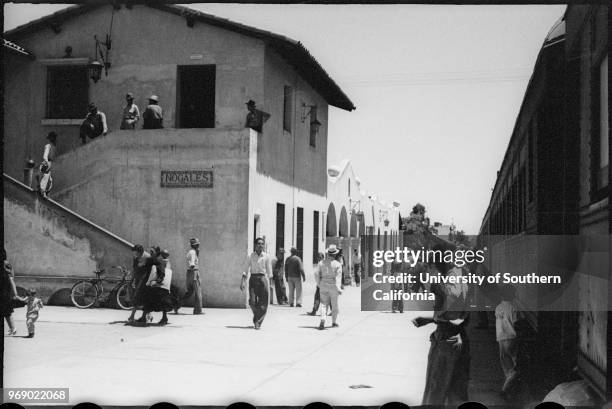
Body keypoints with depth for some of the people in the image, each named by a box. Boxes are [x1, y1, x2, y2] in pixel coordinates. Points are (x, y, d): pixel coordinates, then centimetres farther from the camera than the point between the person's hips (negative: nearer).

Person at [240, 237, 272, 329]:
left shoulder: (266, 257, 2)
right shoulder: (250, 256, 4)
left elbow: (269, 271, 5)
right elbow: (246, 270, 4)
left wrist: (268, 284, 3)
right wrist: (243, 282, -6)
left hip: (263, 278, -1)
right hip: (253, 279, 1)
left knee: (262, 304, -5)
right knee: (252, 302, -4)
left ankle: (258, 322, 6)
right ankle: (256, 318, 24)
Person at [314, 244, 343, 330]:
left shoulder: (321, 263, 3)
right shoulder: (337, 264, -7)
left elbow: (316, 273, -1)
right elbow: (338, 277, -14)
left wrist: (319, 284, 8)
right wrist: (338, 288, -13)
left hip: (323, 285, 2)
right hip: (333, 286, -2)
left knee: (324, 304, 4)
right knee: (334, 304, 13)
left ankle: (322, 319, -19)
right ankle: (334, 322, 24)